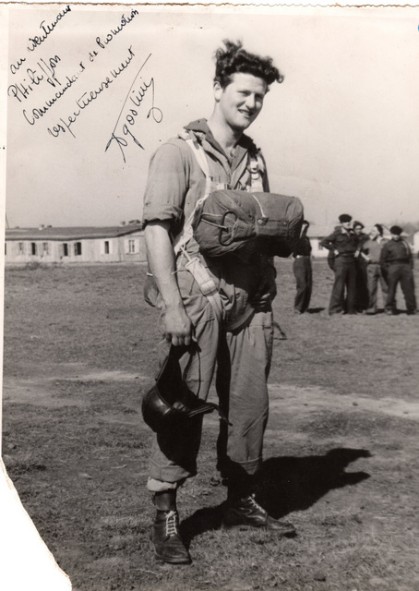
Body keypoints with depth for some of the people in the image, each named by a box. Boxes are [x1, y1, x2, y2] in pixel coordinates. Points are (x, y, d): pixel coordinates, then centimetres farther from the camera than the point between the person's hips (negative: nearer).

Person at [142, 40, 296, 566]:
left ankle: (241, 501, 25)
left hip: (248, 305, 6)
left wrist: (267, 303, 14)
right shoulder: (179, 151, -3)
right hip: (197, 302, -6)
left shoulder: (255, 159, 15)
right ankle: (165, 517, 8)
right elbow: (156, 228, -10)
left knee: (249, 405, 9)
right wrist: (171, 305, -17)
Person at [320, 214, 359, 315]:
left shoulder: (352, 234, 14)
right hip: (341, 260, -6)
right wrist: (334, 250, -9)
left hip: (351, 260, 6)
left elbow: (357, 242, 33)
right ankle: (336, 309, -4)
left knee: (352, 286, 7)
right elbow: (323, 242, -7)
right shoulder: (337, 233, -3)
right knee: (339, 285, -7)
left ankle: (350, 308, 14)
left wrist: (357, 250, 14)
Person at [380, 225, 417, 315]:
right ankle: (389, 308, 5)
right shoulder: (387, 245, 8)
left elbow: (410, 256, 16)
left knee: (408, 288, 0)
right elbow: (382, 260, 6)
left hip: (405, 267, 2)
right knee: (391, 288, -2)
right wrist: (386, 270, -3)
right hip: (393, 267, -2)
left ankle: (411, 308, 5)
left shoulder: (405, 243, 16)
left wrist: (410, 267, 5)